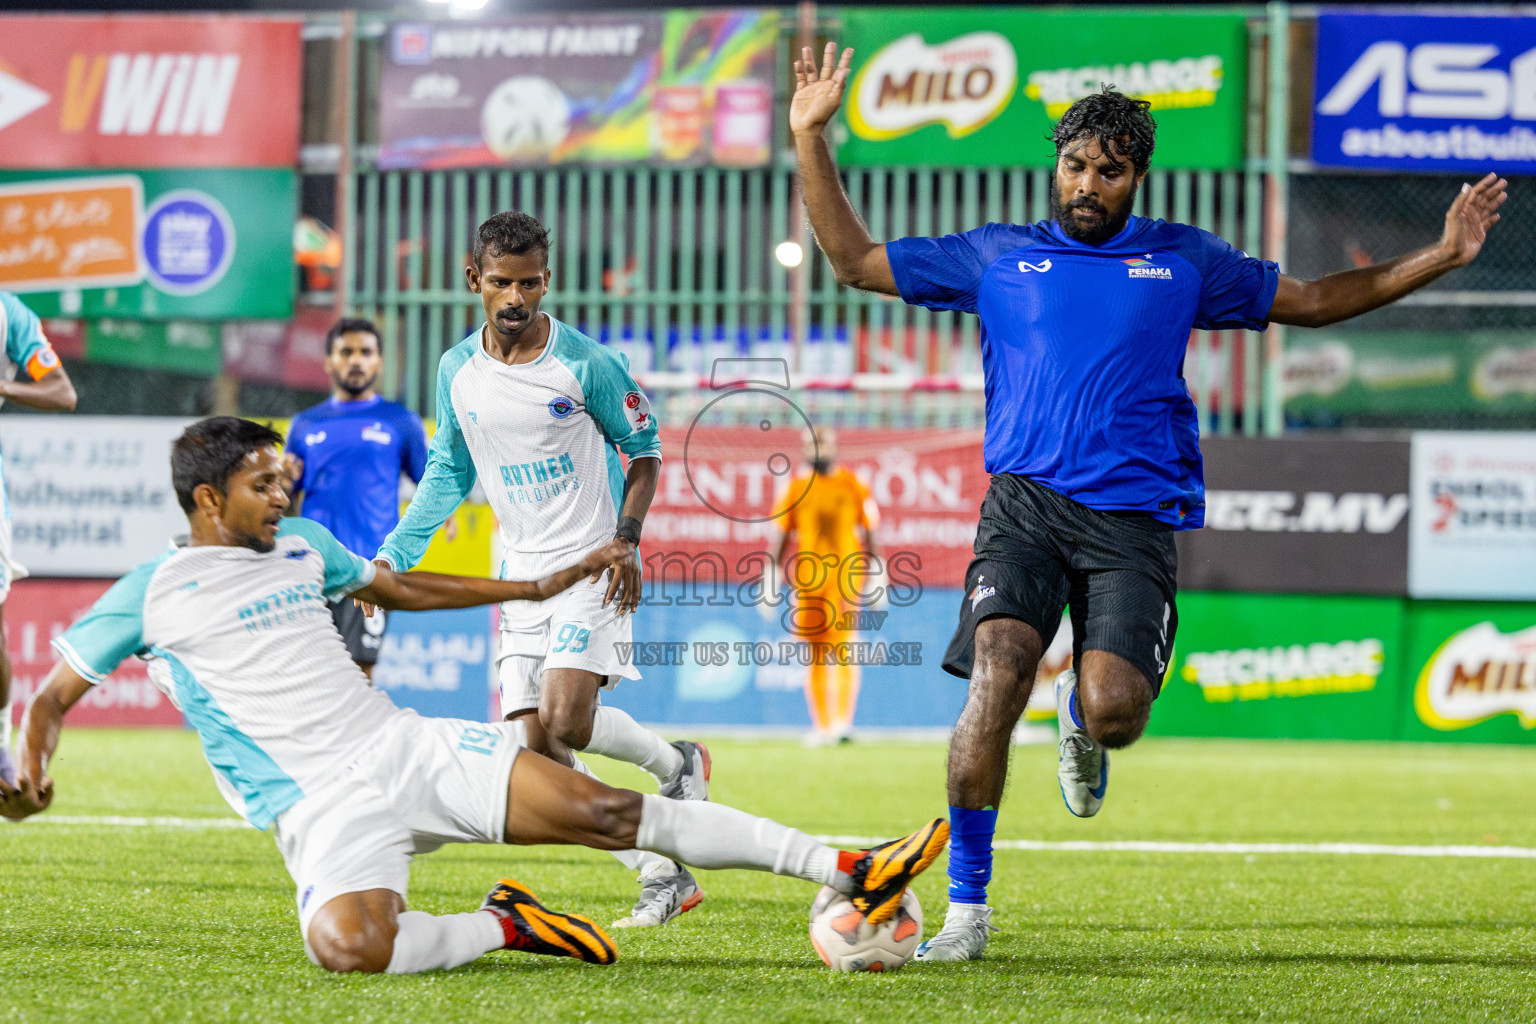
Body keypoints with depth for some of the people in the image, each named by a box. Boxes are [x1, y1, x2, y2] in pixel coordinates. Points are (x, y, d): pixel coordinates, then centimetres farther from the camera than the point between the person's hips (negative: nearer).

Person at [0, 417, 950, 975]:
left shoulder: (301, 545, 16)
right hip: (323, 804, -5)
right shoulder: (151, 594, 0)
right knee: (347, 946, -38)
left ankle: (849, 873, -10)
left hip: (409, 745, 5)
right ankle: (504, 927, -11)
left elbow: (396, 587, 32)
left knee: (601, 809, -10)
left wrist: (542, 587, 31)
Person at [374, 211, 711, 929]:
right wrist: (393, 555, 6)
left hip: (592, 566, -5)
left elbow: (644, 450, 2)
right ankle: (662, 874, 3)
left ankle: (675, 765, 10)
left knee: (566, 724, -21)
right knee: (534, 745, -5)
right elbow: (448, 474, 16)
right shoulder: (457, 371, 4)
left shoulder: (587, 365, -10)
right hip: (520, 572, 5)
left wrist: (625, 538, -12)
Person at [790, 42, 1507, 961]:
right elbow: (857, 261, 18)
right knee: (997, 678, -22)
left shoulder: (1184, 261, 17)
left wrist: (1441, 257, 18)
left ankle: (1080, 716, 24)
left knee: (1114, 712, -18)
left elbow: (1310, 300, 25)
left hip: (1136, 515, 0)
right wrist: (811, 139, 11)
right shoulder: (996, 257, 15)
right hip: (1025, 503, 0)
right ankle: (966, 904, -12)